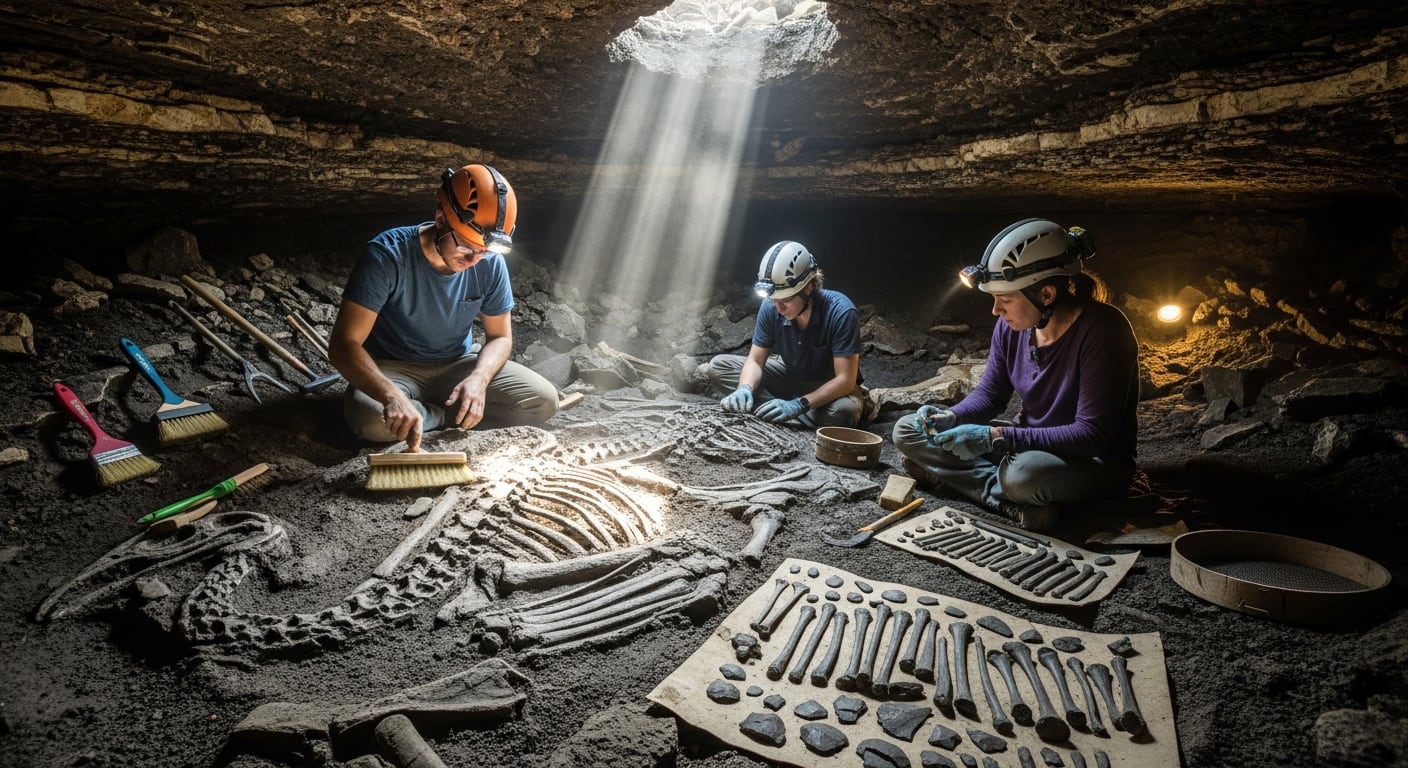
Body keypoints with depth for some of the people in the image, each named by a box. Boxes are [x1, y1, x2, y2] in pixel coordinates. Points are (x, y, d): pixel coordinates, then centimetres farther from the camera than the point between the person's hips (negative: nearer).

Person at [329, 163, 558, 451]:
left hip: (458, 365, 3)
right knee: (371, 420, -37)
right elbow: (343, 343, -28)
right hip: (394, 368, -3)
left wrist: (478, 378, -25)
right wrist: (393, 396, -46)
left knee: (543, 401, -16)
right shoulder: (387, 255, -25)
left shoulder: (491, 264, -14)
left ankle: (435, 414, -5)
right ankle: (451, 416, -8)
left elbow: (500, 336, -2)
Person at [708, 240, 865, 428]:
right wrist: (745, 389, -32)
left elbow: (845, 380, -29)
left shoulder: (840, 312, -29)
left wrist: (798, 405, -39)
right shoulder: (770, 308, -18)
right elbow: (755, 360, -10)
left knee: (844, 411, -41)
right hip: (791, 377, 5)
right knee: (718, 366, -11)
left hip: (832, 388, -5)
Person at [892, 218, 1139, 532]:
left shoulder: (1102, 331, -25)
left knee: (1024, 474, -43)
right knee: (907, 430, -4)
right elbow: (990, 393, 5)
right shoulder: (1011, 326, -8)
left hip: (1095, 462, -7)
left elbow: (1092, 436, -28)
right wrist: (951, 418, -17)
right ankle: (1017, 501, -14)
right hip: (1029, 445, 7)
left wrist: (996, 436, -33)